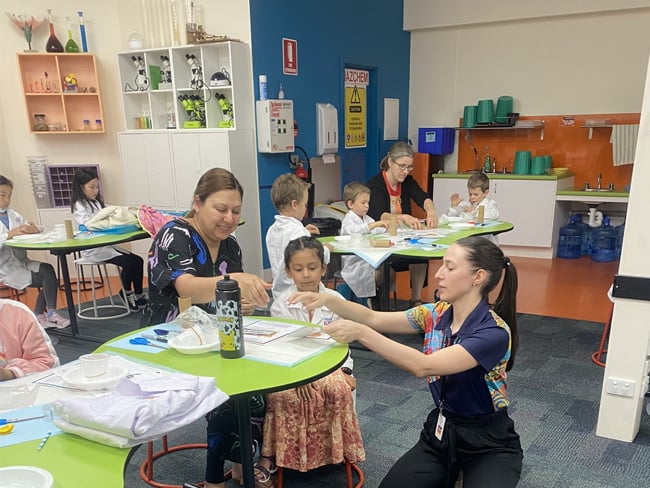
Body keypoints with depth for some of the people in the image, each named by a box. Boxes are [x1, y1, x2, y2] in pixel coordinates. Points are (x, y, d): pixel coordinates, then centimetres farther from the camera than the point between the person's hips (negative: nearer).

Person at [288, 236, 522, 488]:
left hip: (488, 444, -4)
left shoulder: (495, 332, -24)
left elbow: (423, 366, -33)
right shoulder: (436, 313, -4)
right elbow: (375, 319, -3)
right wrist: (327, 300, -18)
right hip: (439, 431, 5)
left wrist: (361, 333, -37)